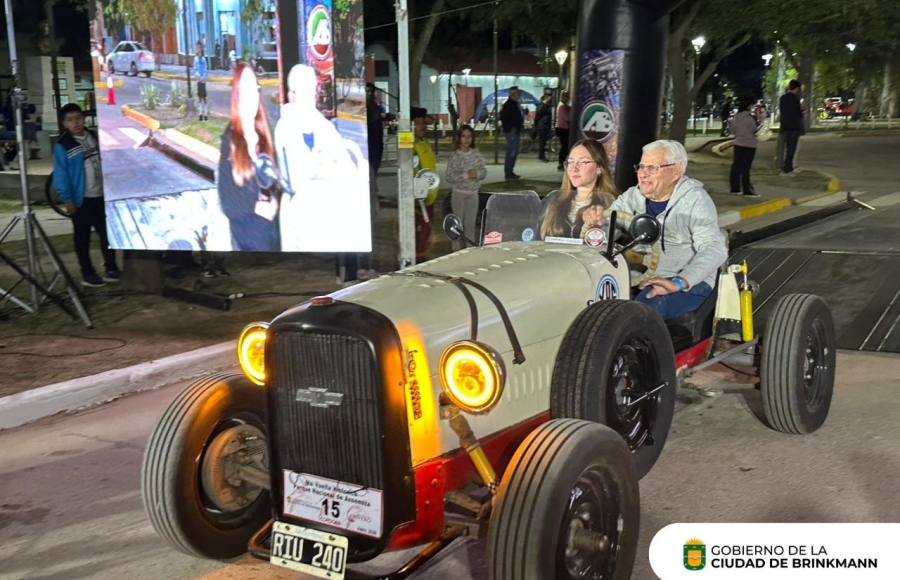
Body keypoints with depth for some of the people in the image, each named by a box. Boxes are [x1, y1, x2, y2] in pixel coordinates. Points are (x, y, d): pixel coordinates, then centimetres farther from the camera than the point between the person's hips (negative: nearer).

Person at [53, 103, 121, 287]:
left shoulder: (95, 137, 6)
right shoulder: (62, 146, -11)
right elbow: (60, 175, -12)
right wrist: (68, 199, -14)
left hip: (101, 195, 5)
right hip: (81, 199, -5)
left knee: (107, 233, 10)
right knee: (83, 238, 5)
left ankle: (111, 269, 21)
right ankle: (88, 274, 13)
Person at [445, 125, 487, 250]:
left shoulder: (476, 154, 3)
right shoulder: (454, 156, -8)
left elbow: (484, 172, 3)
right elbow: (450, 177, -13)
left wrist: (477, 173, -18)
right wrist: (466, 175, -21)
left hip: (473, 194, 3)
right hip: (459, 194, -3)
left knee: (470, 223, 10)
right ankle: (457, 250, 11)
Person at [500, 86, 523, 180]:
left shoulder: (514, 104, 16)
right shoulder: (509, 104, -14)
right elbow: (503, 117, -21)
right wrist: (510, 128, -20)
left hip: (515, 131, 11)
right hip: (512, 131, -11)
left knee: (514, 152, 14)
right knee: (511, 152, -9)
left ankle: (509, 172, 21)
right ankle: (508, 173, -5)